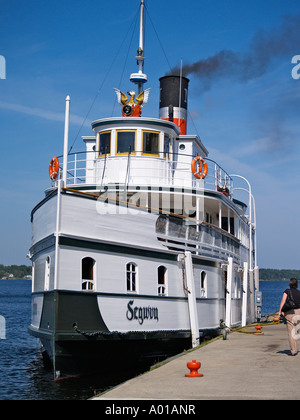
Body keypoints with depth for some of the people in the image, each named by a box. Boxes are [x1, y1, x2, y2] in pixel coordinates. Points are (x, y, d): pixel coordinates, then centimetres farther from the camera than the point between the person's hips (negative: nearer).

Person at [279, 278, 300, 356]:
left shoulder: (287, 291, 0)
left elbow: (283, 301, -9)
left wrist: (280, 311, -8)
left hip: (289, 313, -3)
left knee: (291, 332, -1)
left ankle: (293, 351, -2)